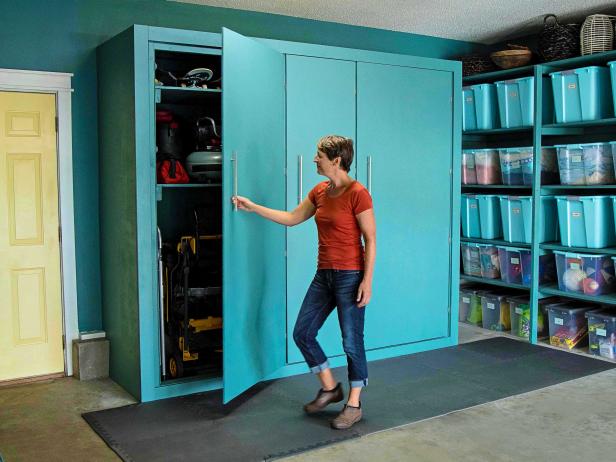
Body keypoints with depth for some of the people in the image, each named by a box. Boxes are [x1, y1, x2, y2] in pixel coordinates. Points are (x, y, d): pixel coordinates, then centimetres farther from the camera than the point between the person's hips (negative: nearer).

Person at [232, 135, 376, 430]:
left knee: (352, 341, 2)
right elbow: (292, 218, 18)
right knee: (302, 333, 9)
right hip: (324, 274, 8)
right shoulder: (320, 192, 9)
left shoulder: (357, 193, -14)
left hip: (350, 275, -8)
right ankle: (330, 388, 28)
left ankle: (354, 405, 18)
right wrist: (253, 207, 18)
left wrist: (367, 281, -17)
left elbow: (370, 240, -13)